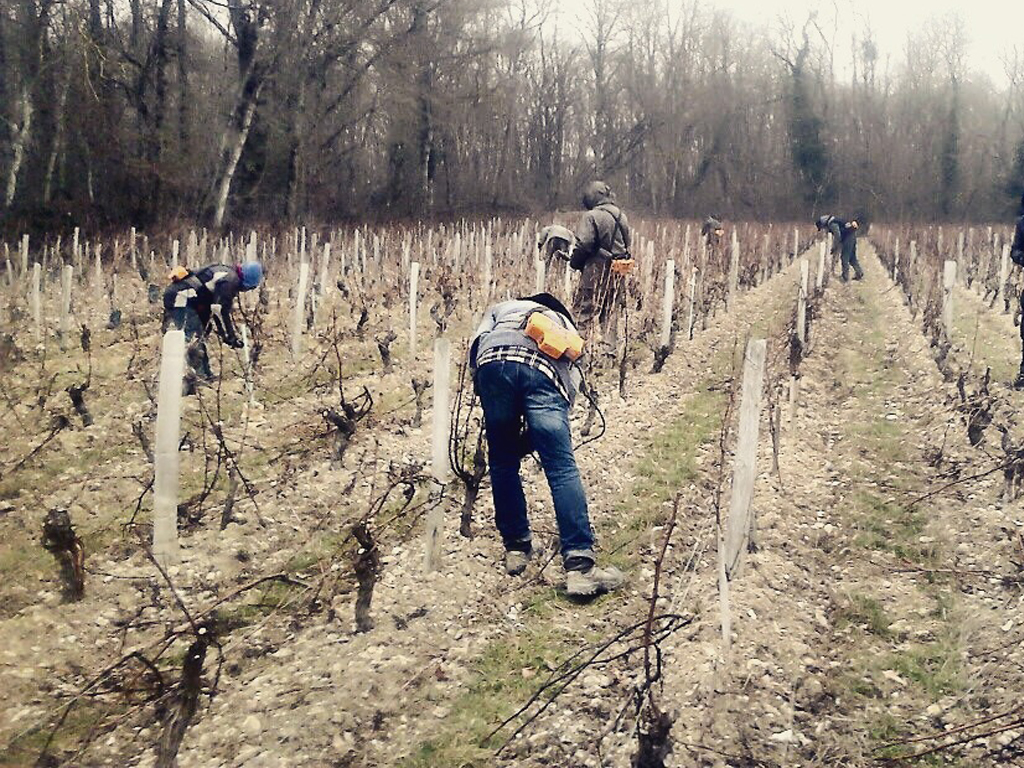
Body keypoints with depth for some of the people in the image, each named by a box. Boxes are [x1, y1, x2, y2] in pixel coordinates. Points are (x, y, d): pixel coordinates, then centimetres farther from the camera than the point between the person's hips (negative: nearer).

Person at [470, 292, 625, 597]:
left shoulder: (502, 308, 41)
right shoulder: (566, 326, 43)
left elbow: (475, 345, 20)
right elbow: (572, 383, 29)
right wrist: (527, 439, 30)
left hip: (494, 360, 0)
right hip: (545, 370, 0)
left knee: (502, 463, 17)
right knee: (562, 469, -4)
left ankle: (516, 548, 22)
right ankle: (580, 566, -11)